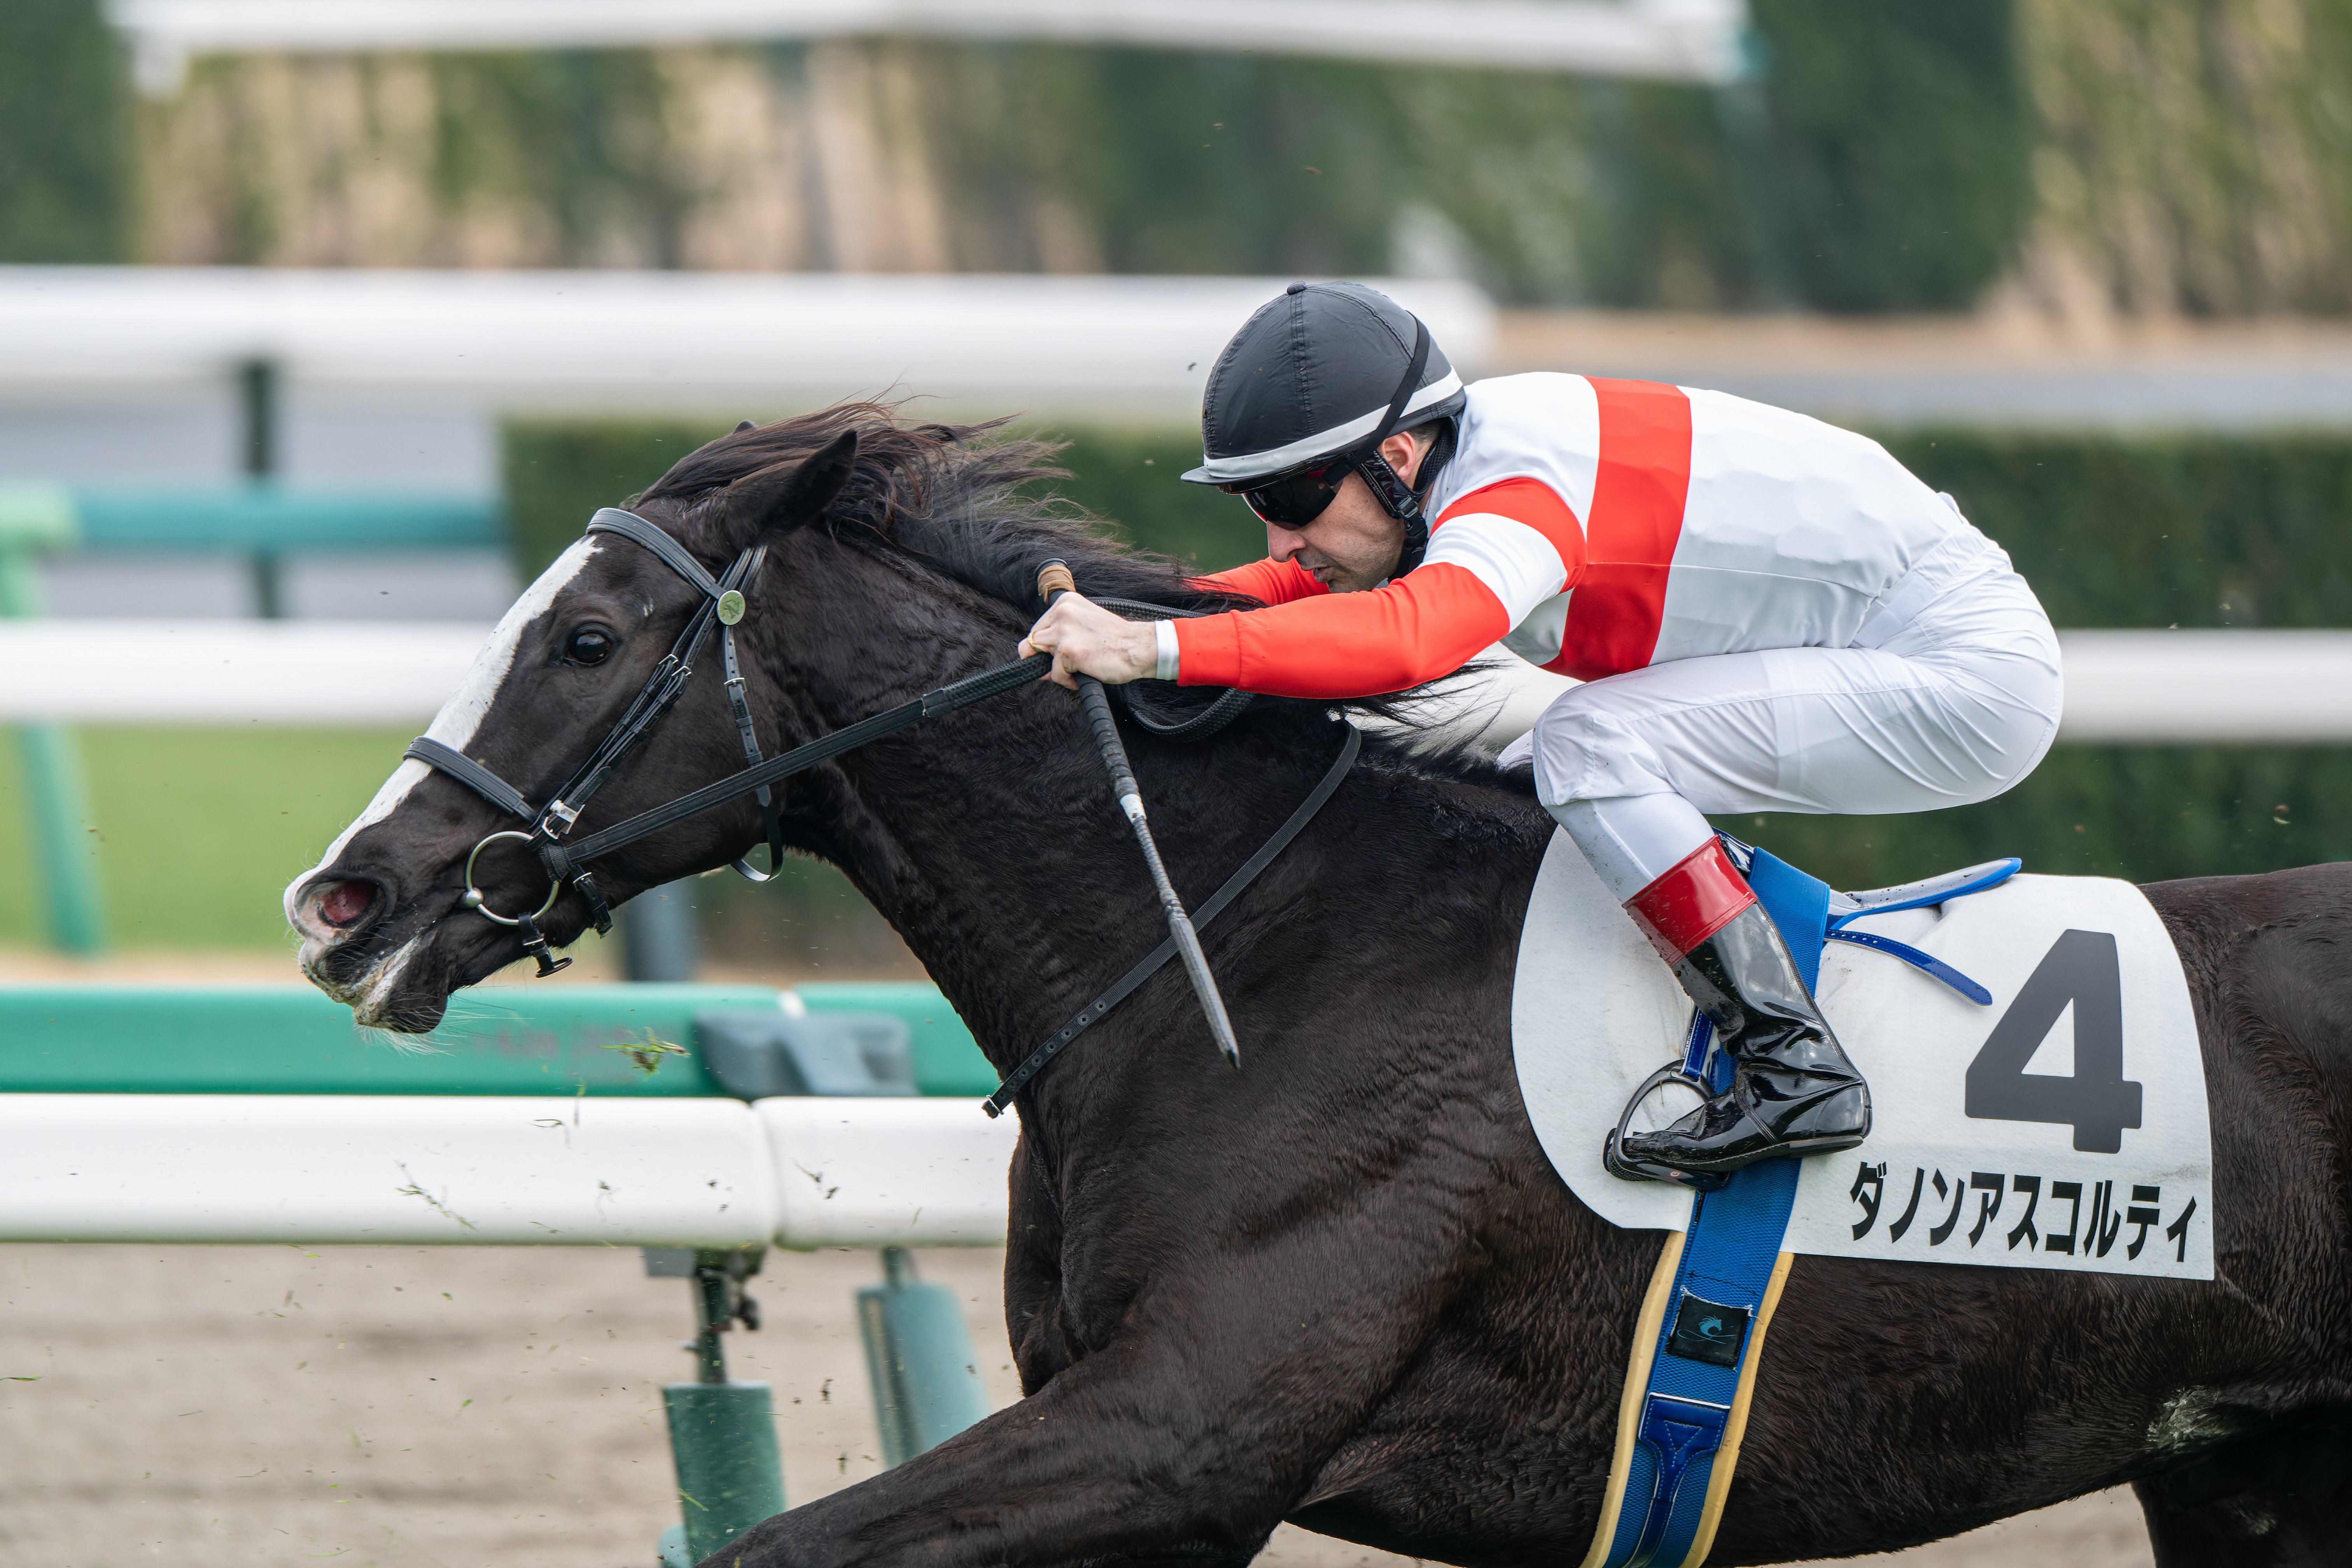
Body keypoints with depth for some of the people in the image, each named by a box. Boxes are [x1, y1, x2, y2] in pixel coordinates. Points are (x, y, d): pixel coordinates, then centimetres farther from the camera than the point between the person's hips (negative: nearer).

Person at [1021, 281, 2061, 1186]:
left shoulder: (1512, 497, -27)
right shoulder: (1438, 465, 1)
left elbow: (1408, 634, -46)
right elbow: (1299, 588, 14)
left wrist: (1158, 650, -50)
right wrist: (1123, 613, -1)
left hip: (1972, 679, -10)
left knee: (1590, 749, -22)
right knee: (1528, 780, 11)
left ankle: (1794, 1068, -19)